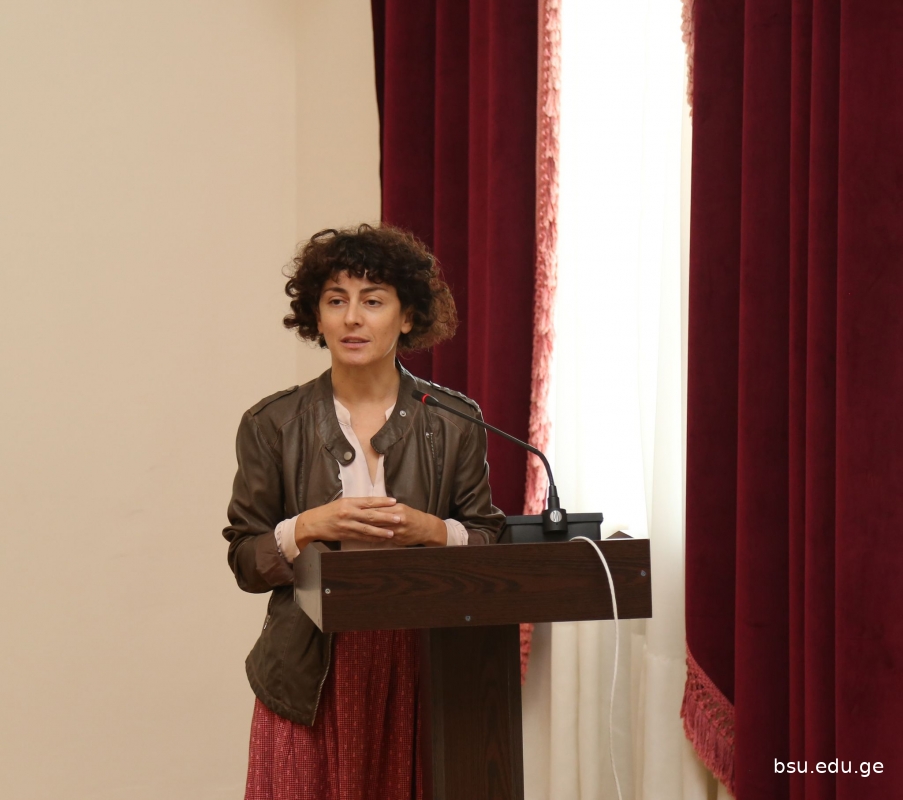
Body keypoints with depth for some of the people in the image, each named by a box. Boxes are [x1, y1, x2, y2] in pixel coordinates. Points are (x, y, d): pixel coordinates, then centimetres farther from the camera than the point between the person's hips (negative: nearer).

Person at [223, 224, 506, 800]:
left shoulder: (455, 421, 4)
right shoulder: (273, 425, 3)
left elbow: (490, 541, 7)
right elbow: (246, 561, 4)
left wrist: (432, 531, -12)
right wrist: (309, 527, -13)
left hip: (422, 669, 0)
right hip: (313, 675, 0)